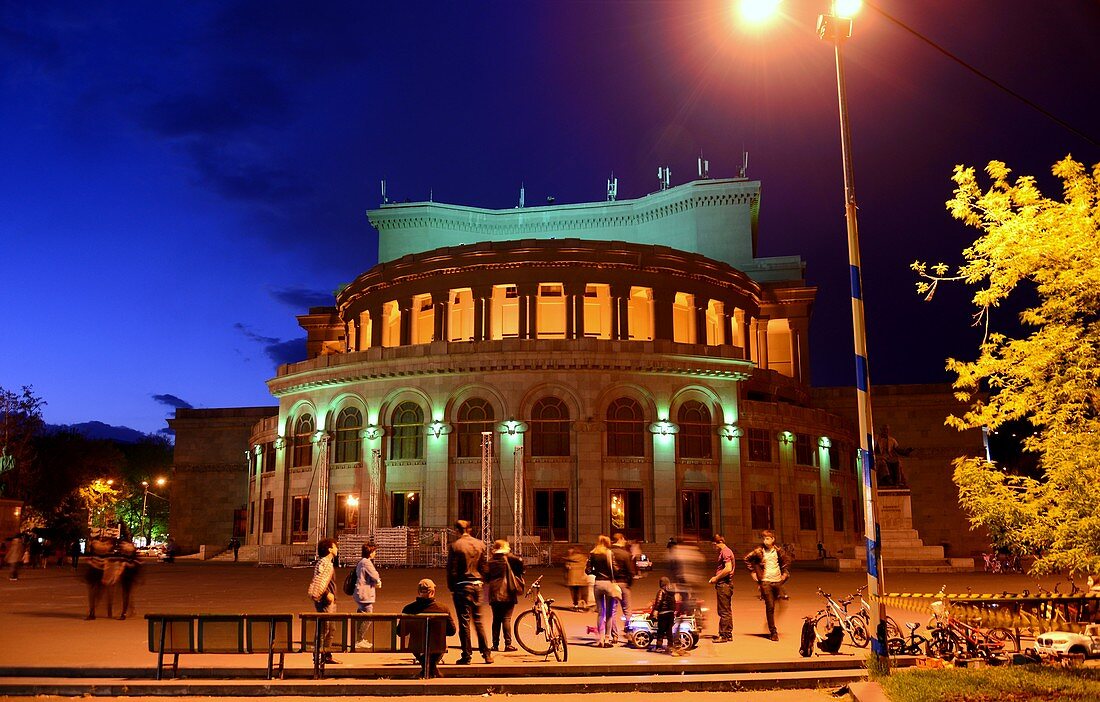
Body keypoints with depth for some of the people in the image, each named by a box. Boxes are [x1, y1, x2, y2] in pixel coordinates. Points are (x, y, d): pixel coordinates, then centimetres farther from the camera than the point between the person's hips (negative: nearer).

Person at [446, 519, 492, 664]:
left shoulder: (455, 545, -10)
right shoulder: (480, 544, 5)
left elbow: (452, 569, -8)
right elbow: (483, 567, 9)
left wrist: (451, 587, 2)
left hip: (462, 586, -5)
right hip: (477, 585, 5)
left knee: (464, 621, 1)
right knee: (478, 621, 14)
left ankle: (467, 656, 4)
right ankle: (486, 654, 14)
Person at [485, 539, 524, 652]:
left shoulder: (491, 561, 10)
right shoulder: (507, 558, -4)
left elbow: (486, 576, 8)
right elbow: (519, 561, -19)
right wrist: (519, 573, -2)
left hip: (494, 594, 4)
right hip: (507, 593, -4)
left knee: (496, 619, 9)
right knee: (506, 619, -2)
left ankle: (495, 644, 10)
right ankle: (508, 644, -2)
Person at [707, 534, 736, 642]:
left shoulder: (726, 552, -14)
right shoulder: (723, 552, 18)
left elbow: (728, 569, -24)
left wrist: (716, 578, -14)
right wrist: (716, 578, 11)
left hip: (724, 584, -11)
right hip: (724, 584, 11)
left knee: (724, 611, -6)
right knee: (727, 611, 14)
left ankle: (723, 635, -2)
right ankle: (728, 634, 20)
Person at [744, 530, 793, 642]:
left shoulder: (779, 550, 3)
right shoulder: (759, 551, -4)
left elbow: (787, 560, 20)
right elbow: (747, 559, 6)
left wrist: (785, 573, 13)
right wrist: (753, 572, 3)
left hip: (777, 581, 3)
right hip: (765, 582, -3)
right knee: (770, 607, -4)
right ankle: (773, 632, 4)